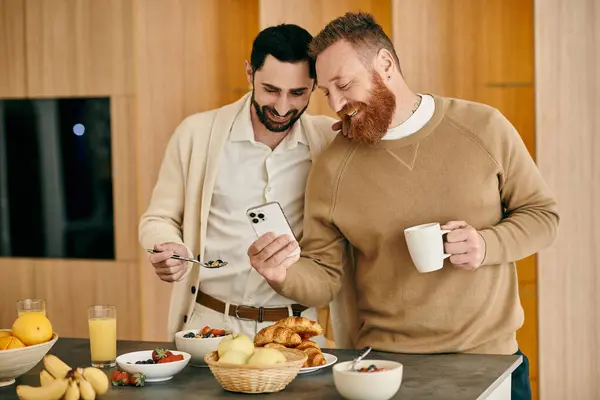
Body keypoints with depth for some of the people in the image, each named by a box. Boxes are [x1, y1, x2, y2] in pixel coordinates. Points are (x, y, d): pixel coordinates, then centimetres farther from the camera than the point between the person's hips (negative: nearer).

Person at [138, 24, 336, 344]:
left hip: (295, 329, 1)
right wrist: (170, 251, -12)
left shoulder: (329, 140, 2)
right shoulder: (197, 133, 0)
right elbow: (158, 219, 8)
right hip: (209, 322, -1)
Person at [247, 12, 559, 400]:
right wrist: (285, 274, -23)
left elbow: (543, 214, 3)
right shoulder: (332, 168, -4)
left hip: (490, 355, 0)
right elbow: (323, 280, -1)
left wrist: (487, 245, -15)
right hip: (386, 366, 0)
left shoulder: (484, 127, -4)